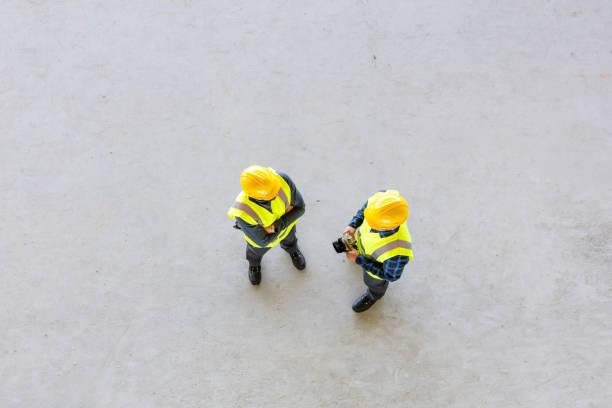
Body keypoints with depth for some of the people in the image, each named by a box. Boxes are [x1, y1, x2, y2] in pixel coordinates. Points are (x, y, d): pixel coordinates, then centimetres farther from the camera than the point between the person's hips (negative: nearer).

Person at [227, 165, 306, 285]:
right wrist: (285, 222, -26)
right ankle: (254, 263, 70)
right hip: (261, 235, -2)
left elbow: (300, 207, -26)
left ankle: (292, 248, 73)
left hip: (285, 225, 2)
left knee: (289, 240, 36)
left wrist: (277, 225, -35)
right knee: (256, 251, 33)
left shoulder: (283, 179, -43)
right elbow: (262, 241, -30)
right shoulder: (243, 213, -48)